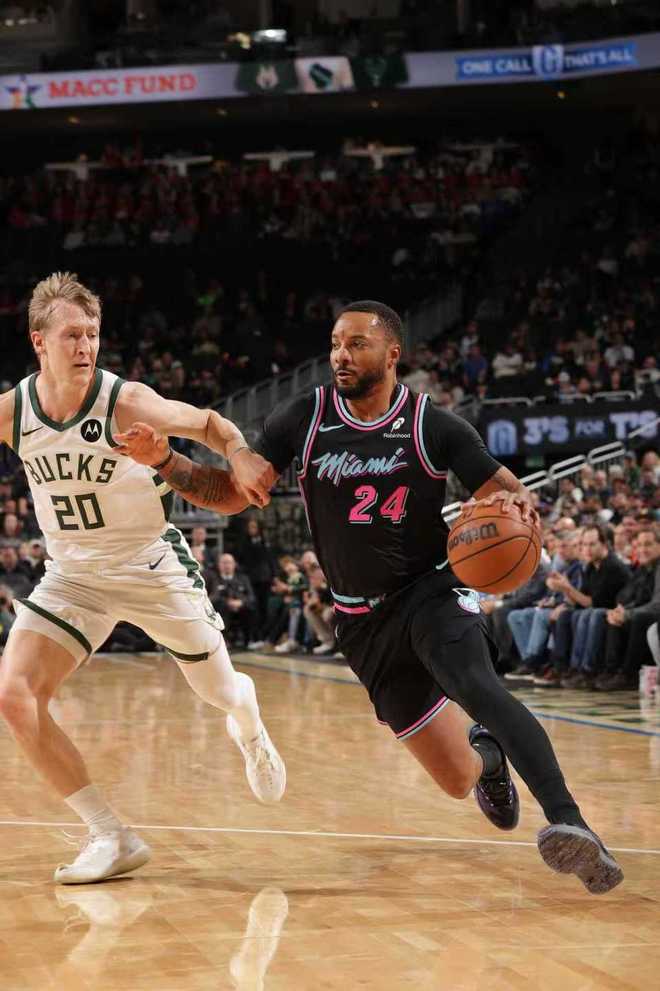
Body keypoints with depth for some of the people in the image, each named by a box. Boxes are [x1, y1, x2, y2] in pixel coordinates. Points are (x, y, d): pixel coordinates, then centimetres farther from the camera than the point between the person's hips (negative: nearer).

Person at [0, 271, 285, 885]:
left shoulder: (127, 404, -20)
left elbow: (207, 423, -5)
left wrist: (239, 454, -25)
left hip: (153, 569, -2)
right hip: (73, 575, 2)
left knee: (221, 693, 11)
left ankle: (248, 723, 54)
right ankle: (112, 840, -8)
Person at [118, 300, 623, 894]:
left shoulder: (434, 426, -9)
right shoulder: (304, 419, -3)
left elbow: (506, 492, -6)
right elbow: (229, 494, 0)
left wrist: (516, 505, -31)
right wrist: (164, 460, -17)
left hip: (432, 589, -2)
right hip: (365, 621, 2)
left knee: (475, 686, -37)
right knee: (458, 780, 0)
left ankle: (567, 819, -45)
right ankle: (486, 754, 39)